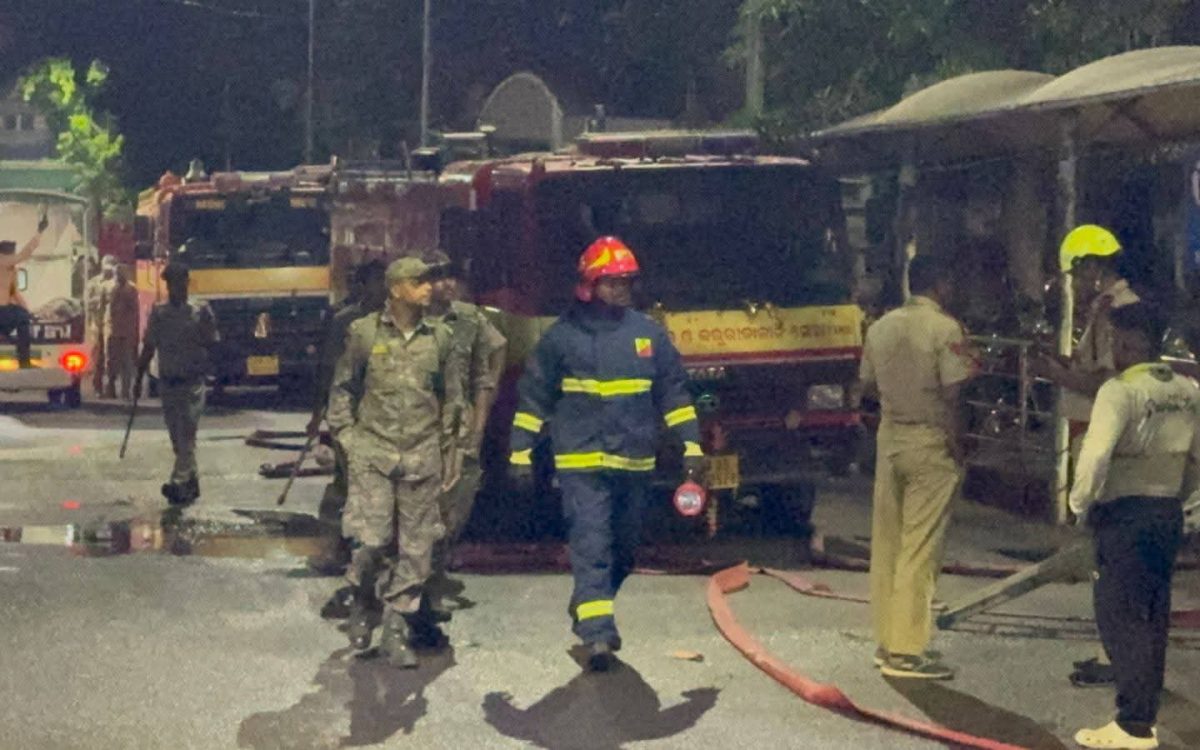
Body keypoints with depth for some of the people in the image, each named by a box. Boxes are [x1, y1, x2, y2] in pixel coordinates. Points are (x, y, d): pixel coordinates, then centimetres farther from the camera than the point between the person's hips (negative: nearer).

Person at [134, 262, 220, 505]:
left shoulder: (200, 310, -1)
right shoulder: (158, 313, 7)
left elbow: (213, 343, 1)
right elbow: (148, 348, 13)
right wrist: (139, 379, 11)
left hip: (192, 382, -4)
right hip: (167, 382, 4)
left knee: (186, 435, -13)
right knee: (178, 439, 9)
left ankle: (179, 483, -19)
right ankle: (192, 482, 20)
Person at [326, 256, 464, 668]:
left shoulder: (439, 338, 7)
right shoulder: (364, 333, 0)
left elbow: (452, 399, 15)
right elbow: (342, 391, 8)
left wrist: (449, 452, 14)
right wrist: (347, 438, 2)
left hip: (423, 456, 3)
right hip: (373, 452, -2)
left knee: (416, 546, 2)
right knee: (372, 539, -9)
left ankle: (396, 631, 11)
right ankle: (362, 604, 20)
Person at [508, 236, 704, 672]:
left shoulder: (649, 333, 7)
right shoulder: (563, 335, 0)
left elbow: (674, 392, 11)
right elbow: (534, 395, 4)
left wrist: (691, 444, 5)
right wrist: (521, 450, 1)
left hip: (635, 463, 4)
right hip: (582, 463, -4)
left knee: (622, 550, 14)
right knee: (591, 547, -12)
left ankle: (588, 611, 34)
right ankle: (598, 634, -17)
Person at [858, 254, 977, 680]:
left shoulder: (881, 327, 7)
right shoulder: (945, 329, -11)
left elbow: (867, 385, 14)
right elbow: (952, 392, -15)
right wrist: (956, 439, -5)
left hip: (890, 437, 6)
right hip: (930, 441, -6)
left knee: (886, 544, 11)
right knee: (920, 549, -4)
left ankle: (887, 644, 17)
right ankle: (907, 652, -3)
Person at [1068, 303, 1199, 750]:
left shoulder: (1121, 391, -15)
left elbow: (1096, 454, -24)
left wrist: (1081, 504, -9)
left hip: (1126, 515, -7)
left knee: (1120, 617, -1)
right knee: (1152, 619, 14)